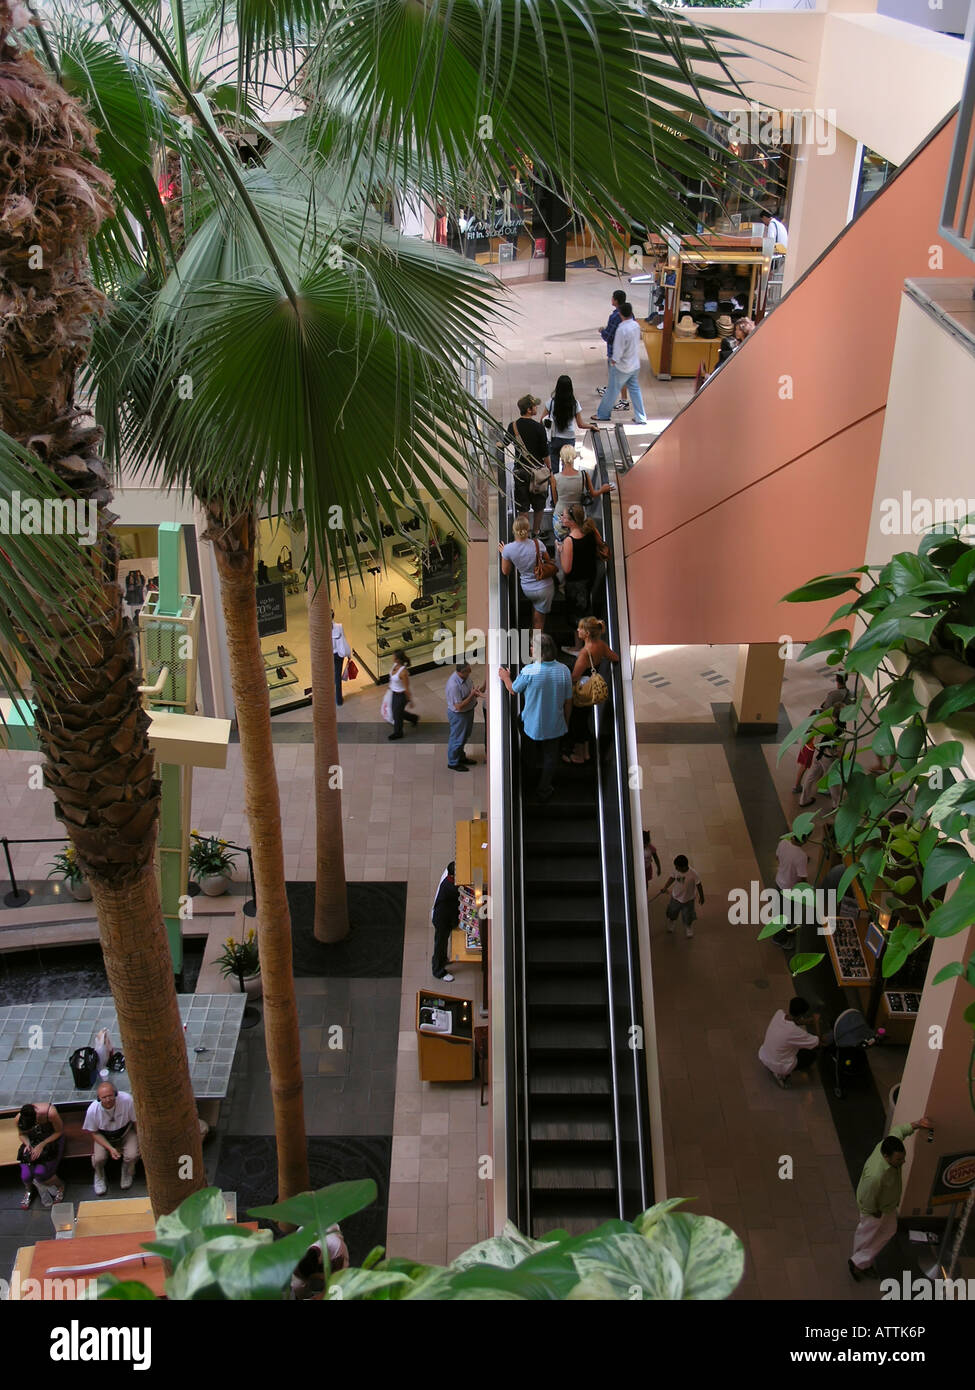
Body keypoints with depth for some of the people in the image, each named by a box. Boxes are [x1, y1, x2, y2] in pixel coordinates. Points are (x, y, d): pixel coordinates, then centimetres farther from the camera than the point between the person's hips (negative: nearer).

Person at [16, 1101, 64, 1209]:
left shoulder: (50, 1113, -36)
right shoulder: (19, 1119, -25)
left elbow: (59, 1132, -17)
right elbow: (22, 1134, -1)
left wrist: (42, 1145, -23)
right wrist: (27, 1144, -20)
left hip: (52, 1138, -3)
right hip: (32, 1141, 3)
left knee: (40, 1172, -19)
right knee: (26, 1175, -12)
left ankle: (60, 1187, 13)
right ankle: (28, 1190, 26)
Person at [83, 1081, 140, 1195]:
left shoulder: (127, 1100, -32)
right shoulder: (92, 1110, -28)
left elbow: (136, 1121, -14)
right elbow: (94, 1133, -12)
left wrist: (140, 1140, -10)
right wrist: (110, 1148, -22)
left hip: (125, 1132, 0)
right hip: (103, 1137, 0)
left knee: (132, 1155, -22)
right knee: (98, 1158, -23)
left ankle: (127, 1172, 16)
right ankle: (99, 1176, 15)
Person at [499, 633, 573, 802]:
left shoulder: (529, 672, -27)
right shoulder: (563, 670, -17)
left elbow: (513, 690, -7)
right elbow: (568, 701, -6)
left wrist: (506, 677, 14)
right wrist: (566, 722, 11)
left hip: (532, 723, -2)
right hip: (555, 725, 2)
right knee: (550, 756, 21)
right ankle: (544, 791, 30)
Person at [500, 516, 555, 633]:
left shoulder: (508, 549, -18)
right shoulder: (537, 544, -21)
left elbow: (505, 571, -2)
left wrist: (503, 553, 10)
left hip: (527, 589, 1)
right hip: (544, 588, -1)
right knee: (539, 620, 15)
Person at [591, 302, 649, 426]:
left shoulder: (622, 329, -26)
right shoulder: (636, 325, -3)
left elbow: (618, 350, -23)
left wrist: (613, 361, -5)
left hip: (622, 367, -7)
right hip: (635, 364, 7)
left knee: (613, 391, 8)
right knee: (635, 389, 14)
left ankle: (602, 415, 23)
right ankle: (640, 417, 16)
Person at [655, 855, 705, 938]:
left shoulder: (693, 874, -31)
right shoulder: (676, 870, -21)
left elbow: (699, 885, -16)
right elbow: (672, 878, -1)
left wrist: (701, 897, -5)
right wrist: (665, 887, -10)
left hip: (688, 900, -4)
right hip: (675, 898, 4)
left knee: (688, 917, 12)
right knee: (671, 914, 24)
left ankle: (689, 932, 40)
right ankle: (670, 928, 52)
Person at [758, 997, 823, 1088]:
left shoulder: (779, 1013, -13)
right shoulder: (795, 1032, -30)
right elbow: (818, 1043, -15)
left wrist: (809, 1020, 7)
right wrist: (816, 1022, -6)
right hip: (779, 1067, -6)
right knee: (812, 1053, 11)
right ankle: (783, 1074, 5)